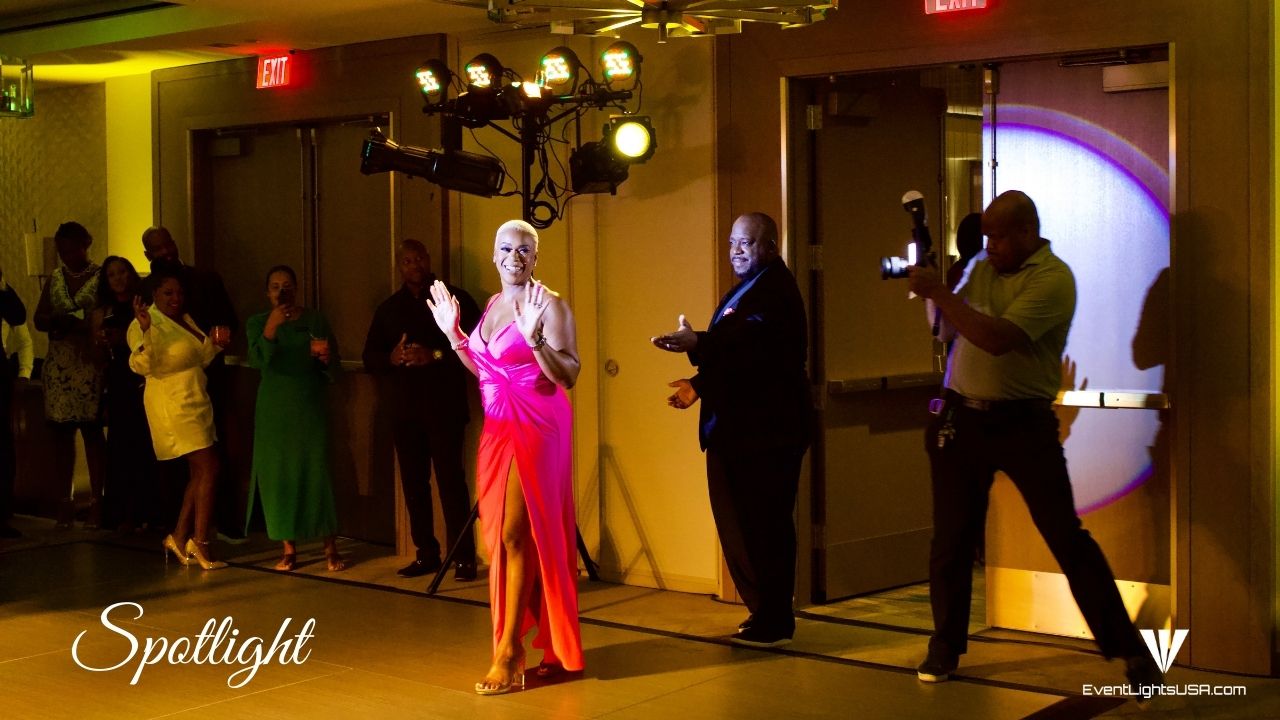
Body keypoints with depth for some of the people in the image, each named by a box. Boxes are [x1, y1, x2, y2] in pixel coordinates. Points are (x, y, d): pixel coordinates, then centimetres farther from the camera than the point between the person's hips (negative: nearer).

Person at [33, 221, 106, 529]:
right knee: (61, 432, 2)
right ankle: (65, 500, 7)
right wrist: (57, 321, -9)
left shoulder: (101, 277, 0)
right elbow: (39, 320, 13)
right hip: (58, 365, 4)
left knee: (92, 430, -5)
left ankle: (97, 500, -1)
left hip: (91, 363, -4)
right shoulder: (54, 278, 15)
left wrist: (82, 326, -20)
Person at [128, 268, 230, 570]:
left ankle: (179, 537, 20)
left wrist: (214, 343, 6)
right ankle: (199, 544, -6)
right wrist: (145, 330, -41)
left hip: (195, 403, 9)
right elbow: (142, 365, -27)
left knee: (200, 473, 12)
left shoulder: (185, 319, 13)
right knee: (208, 470, -11)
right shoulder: (148, 323, -14)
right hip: (173, 405, -9)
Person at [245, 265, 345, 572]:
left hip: (311, 407, -1)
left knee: (317, 472, -6)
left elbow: (333, 372, 5)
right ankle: (288, 548, 8)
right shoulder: (257, 323, 5)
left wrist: (326, 358, -16)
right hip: (274, 410, 1)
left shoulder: (315, 321, 5)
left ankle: (330, 548, -1)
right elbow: (257, 360, -14)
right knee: (278, 474, -1)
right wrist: (271, 327, -26)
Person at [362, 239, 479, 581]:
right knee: (413, 482, 3)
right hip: (405, 408, 4)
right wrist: (391, 357, -8)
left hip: (445, 407, -4)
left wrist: (436, 355, -15)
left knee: (451, 478, -10)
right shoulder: (388, 308, 17)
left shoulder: (454, 298, 5)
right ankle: (426, 553, 11)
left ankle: (464, 556, -7)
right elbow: (370, 357, 14)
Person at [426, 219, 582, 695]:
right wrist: (453, 333, 14)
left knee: (515, 536, -9)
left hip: (535, 429, -8)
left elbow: (568, 376, -17)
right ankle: (549, 650, 21)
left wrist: (534, 338, -30)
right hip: (498, 429, 8)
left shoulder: (549, 304, -11)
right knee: (502, 537, 10)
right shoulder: (493, 304, 13)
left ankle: (508, 655, -3)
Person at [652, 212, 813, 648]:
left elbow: (754, 339, -30)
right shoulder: (746, 289, 22)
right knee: (739, 522, 13)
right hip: (738, 430, 10)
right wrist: (701, 385, 11)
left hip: (766, 431, -10)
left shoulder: (775, 286, -12)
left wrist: (698, 344, -42)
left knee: (763, 525, -5)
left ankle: (774, 621, 5)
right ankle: (765, 613, 23)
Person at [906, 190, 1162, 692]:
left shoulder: (1052, 278, -12)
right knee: (951, 538, 11)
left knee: (1067, 537, -6)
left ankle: (1129, 652, 1)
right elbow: (948, 332, 18)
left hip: (1023, 423, -6)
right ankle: (945, 647, 26)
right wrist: (932, 294, 1)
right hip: (961, 419, 6)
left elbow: (998, 337, -24)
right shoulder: (982, 269, 11)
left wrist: (939, 293, -18)